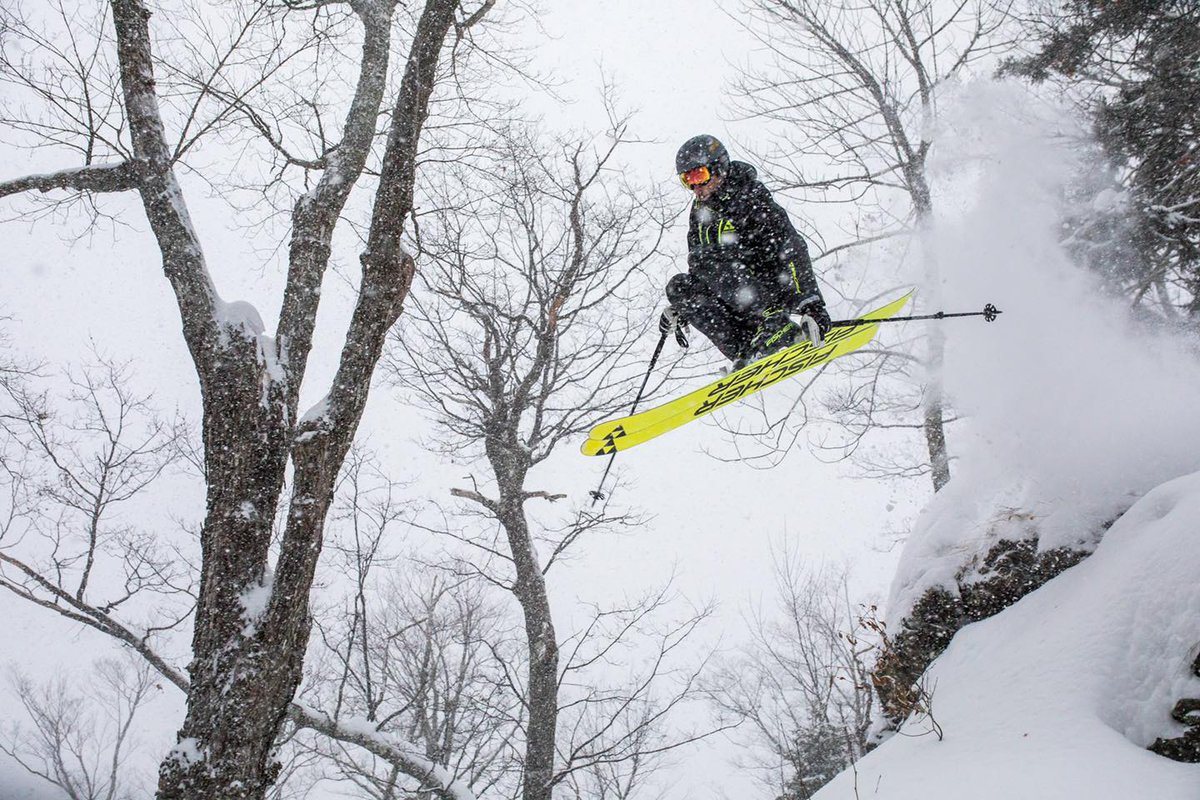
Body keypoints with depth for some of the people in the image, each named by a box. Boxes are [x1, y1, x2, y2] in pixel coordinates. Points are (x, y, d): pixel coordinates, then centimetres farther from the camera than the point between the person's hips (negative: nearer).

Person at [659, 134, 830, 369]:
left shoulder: (750, 199, -11)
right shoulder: (700, 211, 12)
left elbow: (792, 248, -20)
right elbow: (697, 273, 25)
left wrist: (811, 300, -30)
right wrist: (680, 310, 22)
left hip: (774, 288, -7)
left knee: (705, 257, -25)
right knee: (678, 286, -12)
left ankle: (775, 322, -32)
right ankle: (745, 352, -22)